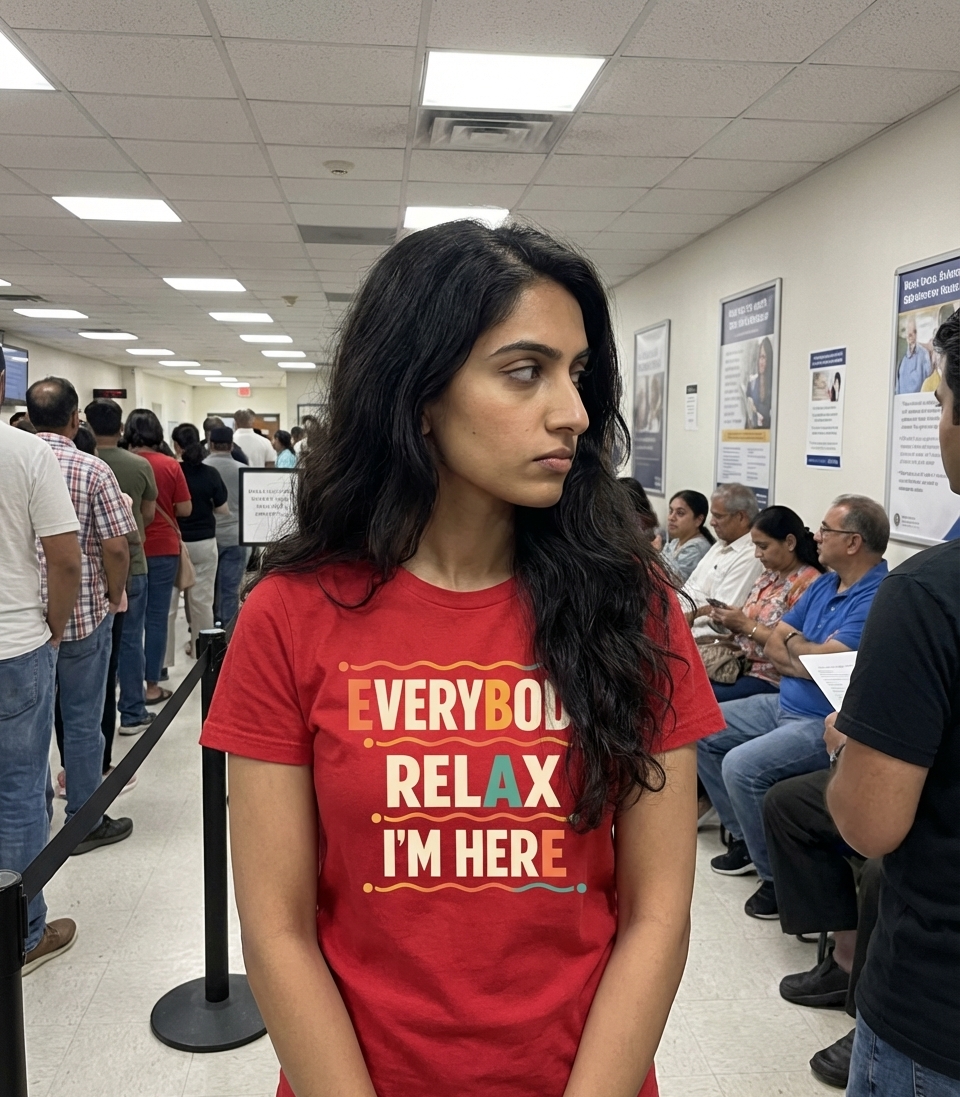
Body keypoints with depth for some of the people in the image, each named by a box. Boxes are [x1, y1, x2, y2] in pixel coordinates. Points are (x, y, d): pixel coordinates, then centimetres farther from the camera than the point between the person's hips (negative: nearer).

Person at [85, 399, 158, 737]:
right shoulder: (140, 465, -9)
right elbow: (149, 514, 2)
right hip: (131, 564, 0)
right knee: (129, 640, 8)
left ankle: (96, 711, 21)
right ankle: (132, 713, 15)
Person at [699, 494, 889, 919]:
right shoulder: (823, 584, 10)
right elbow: (772, 646, 9)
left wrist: (793, 644, -5)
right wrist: (811, 657, -11)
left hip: (828, 723, -10)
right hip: (785, 704, 10)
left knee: (742, 766, -28)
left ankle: (777, 876, -6)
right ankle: (744, 837, 18)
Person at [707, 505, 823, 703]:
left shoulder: (809, 584, -15)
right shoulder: (768, 576, 12)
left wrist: (746, 625, -16)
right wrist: (732, 621, -1)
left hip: (772, 679, -8)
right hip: (744, 666, 8)